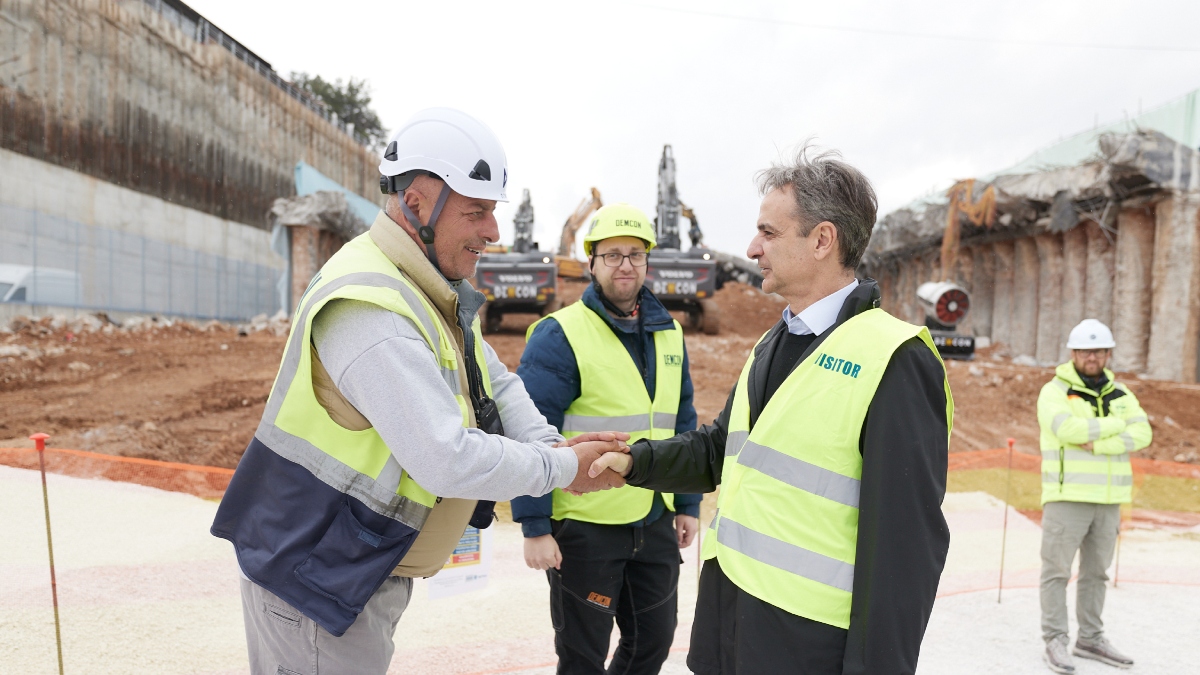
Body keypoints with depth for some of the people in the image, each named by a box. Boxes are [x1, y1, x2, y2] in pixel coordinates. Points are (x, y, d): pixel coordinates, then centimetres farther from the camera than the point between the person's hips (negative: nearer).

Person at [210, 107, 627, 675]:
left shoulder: (431, 295, 6)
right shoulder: (369, 308, -28)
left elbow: (496, 383, 9)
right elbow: (450, 459, -32)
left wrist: (547, 445, -9)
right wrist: (564, 468, -19)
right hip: (318, 582, -9)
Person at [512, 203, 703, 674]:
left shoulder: (669, 333, 7)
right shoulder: (560, 335, -12)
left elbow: (682, 425, 13)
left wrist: (688, 504, 12)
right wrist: (534, 527, -17)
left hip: (657, 522, 6)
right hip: (584, 525, -5)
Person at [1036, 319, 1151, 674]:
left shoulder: (1120, 393, 11)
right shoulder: (1054, 391, -4)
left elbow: (1142, 433, -4)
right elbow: (1068, 429, -22)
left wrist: (1097, 444, -18)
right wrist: (1117, 424, -11)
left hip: (1108, 498, 5)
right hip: (1068, 496, -5)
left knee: (1096, 570, 14)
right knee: (1057, 569, -2)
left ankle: (1090, 638, 26)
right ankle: (1056, 641, 6)